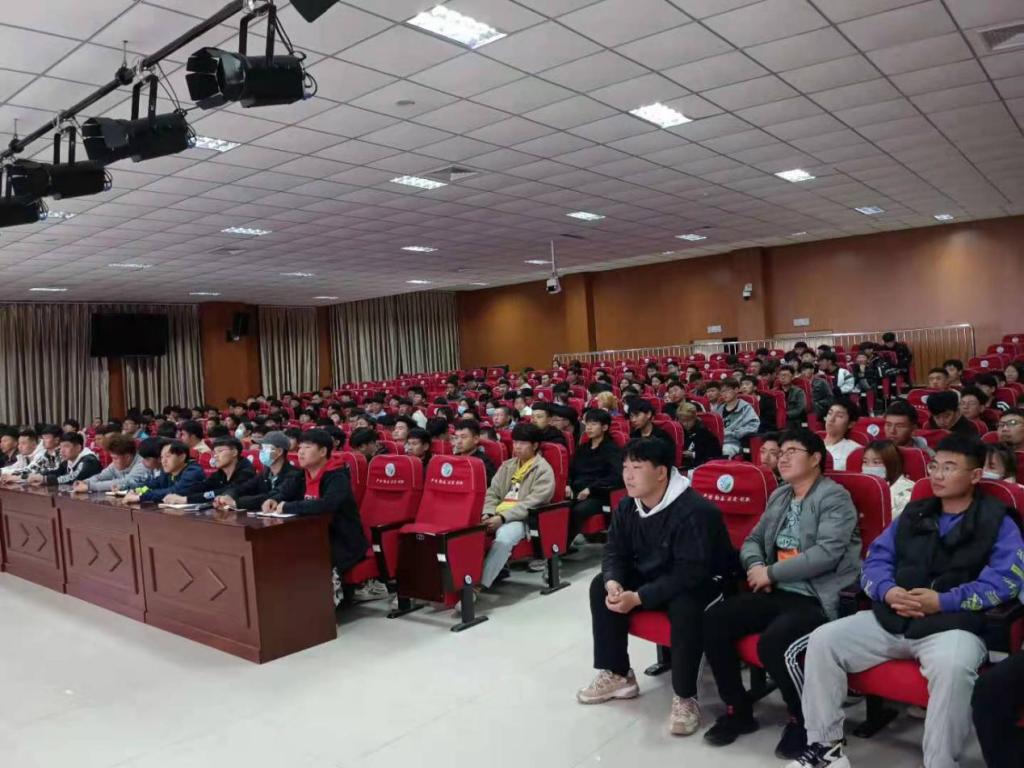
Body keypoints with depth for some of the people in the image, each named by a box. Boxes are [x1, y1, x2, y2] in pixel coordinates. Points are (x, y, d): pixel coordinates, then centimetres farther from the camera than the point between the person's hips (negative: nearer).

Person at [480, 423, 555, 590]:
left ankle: (480, 584, -36)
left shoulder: (544, 470, -2)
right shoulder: (507, 466, 20)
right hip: (498, 516, 6)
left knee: (504, 538, -37)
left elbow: (531, 504, -13)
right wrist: (488, 513, -7)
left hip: (523, 519, -6)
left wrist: (503, 518, -21)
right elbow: (492, 493, 15)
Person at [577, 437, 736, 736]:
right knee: (601, 587, -8)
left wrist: (638, 598, -35)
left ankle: (685, 697, -21)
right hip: (653, 576, 8)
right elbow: (615, 552, 0)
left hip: (705, 582, -7)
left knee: (685, 606, -38)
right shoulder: (626, 507, -5)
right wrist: (614, 583, -24)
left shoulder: (694, 511, -30)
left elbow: (689, 573, -33)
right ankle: (617, 675, 4)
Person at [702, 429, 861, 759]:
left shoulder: (835, 497, -7)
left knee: (772, 642, -32)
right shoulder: (779, 496, 17)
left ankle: (804, 719, -3)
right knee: (713, 621, -10)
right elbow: (752, 540, 21)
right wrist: (756, 566, -3)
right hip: (778, 593, 8)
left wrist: (771, 573, -15)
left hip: (819, 599, -7)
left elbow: (827, 553, -20)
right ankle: (738, 710, 7)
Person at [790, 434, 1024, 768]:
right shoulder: (913, 514, 18)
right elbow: (875, 559, 13)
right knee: (823, 640, -12)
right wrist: (887, 591, -10)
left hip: (955, 625, -5)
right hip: (891, 619, 5)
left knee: (953, 668, -39)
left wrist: (943, 601, -19)